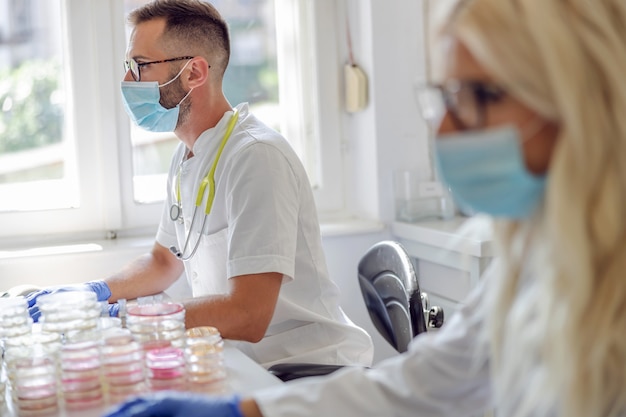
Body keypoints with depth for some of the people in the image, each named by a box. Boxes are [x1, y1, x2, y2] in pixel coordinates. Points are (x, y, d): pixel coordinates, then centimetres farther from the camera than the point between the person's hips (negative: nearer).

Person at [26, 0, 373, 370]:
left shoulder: (257, 158, -21)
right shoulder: (188, 157, 9)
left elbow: (246, 316, -27)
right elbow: (165, 262, 23)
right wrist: (99, 293, 4)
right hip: (248, 364, 8)